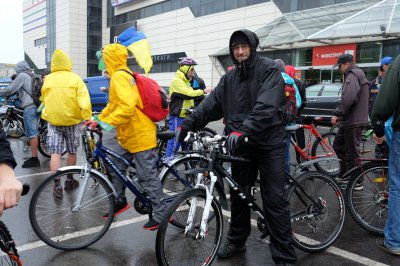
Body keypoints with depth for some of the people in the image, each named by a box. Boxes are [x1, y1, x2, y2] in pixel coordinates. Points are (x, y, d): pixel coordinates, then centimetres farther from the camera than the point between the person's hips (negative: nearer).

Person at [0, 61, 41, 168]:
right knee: (33, 133, 12)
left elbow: (10, 90, -6)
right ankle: (34, 157, 16)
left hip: (29, 108, -8)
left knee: (31, 134, -7)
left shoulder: (22, 76, -5)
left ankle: (34, 159, -6)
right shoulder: (33, 76, 19)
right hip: (36, 106, 8)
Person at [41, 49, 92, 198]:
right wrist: (87, 118, -15)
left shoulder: (47, 80, 3)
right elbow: (84, 101, -16)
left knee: (55, 153, 1)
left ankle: (57, 186, -8)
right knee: (72, 152, 14)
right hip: (72, 120, -1)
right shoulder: (75, 78, -5)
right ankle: (69, 181, 25)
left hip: (53, 120, 1)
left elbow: (44, 100, 14)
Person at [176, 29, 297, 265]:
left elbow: (266, 106, -24)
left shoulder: (269, 70, -9)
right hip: (241, 145, 6)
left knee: (275, 201, -3)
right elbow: (211, 103, 5)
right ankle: (237, 241, 34)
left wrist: (243, 131, -37)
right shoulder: (230, 78, 11)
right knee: (239, 195, 15)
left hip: (269, 145, -6)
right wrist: (188, 124, -6)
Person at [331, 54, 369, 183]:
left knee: (352, 153, -3)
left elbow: (348, 99, -27)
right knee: (338, 145, 18)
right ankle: (344, 176, 25)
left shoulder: (352, 75, -14)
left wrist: (337, 113, -19)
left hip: (353, 122, -11)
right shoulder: (358, 74, 20)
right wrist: (340, 114, 17)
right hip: (350, 120, 11)